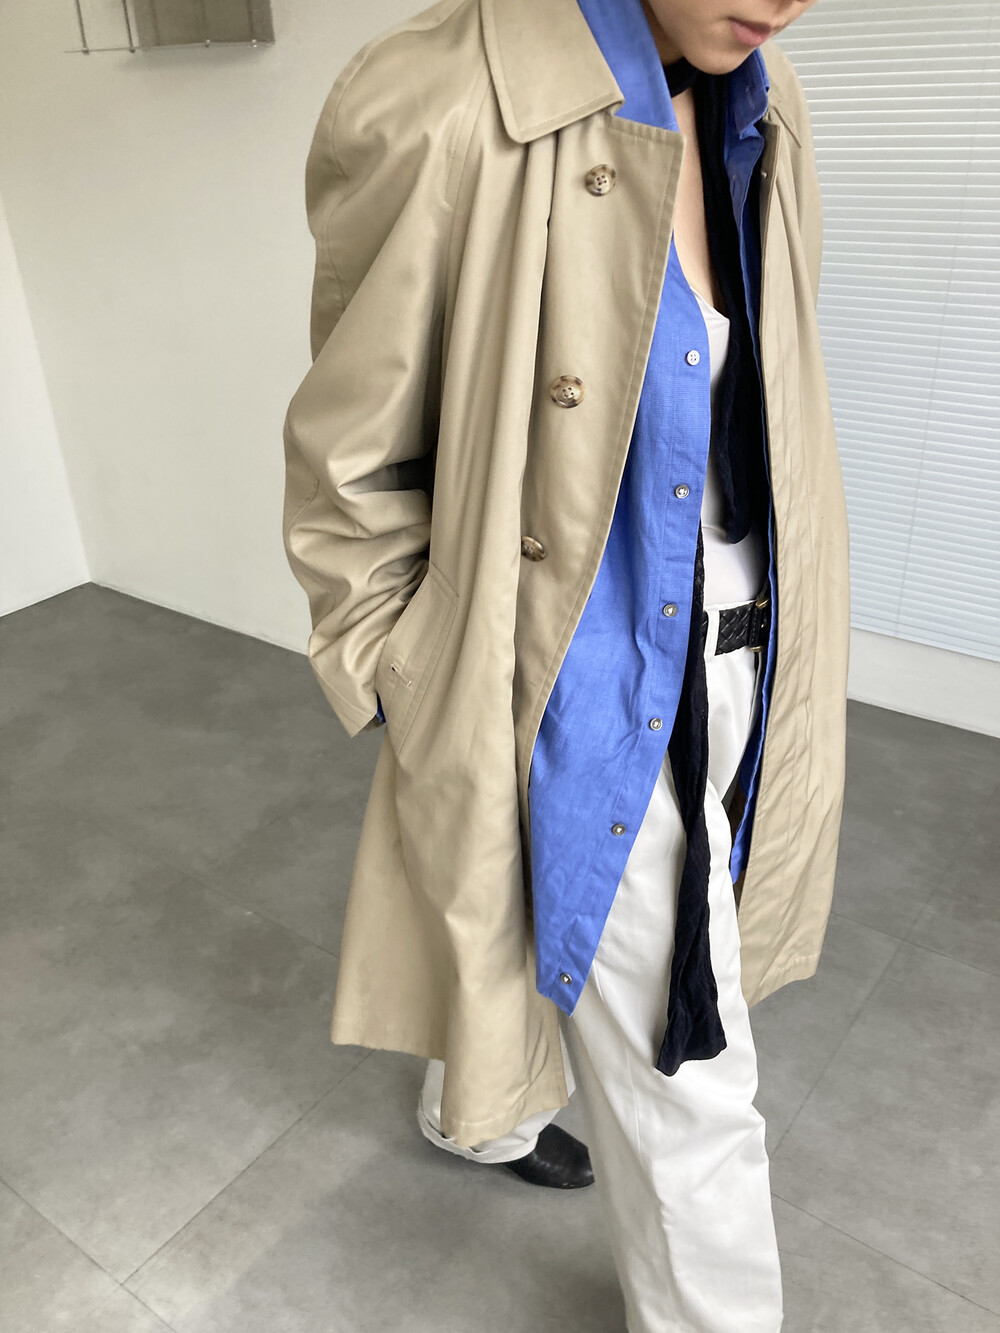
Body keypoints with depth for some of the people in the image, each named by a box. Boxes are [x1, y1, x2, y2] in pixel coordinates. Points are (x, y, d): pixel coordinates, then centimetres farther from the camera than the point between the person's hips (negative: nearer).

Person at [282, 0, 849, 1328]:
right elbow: (350, 472, -12)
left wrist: (783, 656, 15)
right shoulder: (440, 108, -21)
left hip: (728, 675, 8)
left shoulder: (757, 107, 2)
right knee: (684, 1092, 11)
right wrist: (426, 710, -7)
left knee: (564, 930, 30)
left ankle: (479, 1108, 62)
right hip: (584, 695, -7)